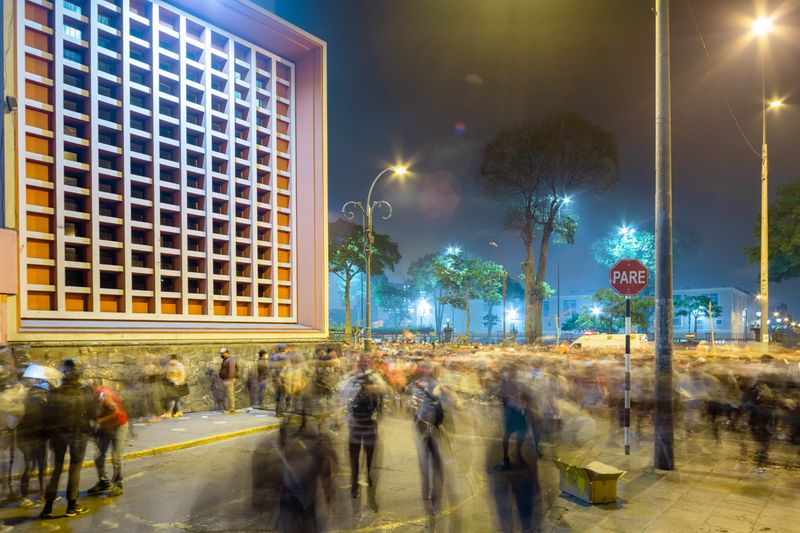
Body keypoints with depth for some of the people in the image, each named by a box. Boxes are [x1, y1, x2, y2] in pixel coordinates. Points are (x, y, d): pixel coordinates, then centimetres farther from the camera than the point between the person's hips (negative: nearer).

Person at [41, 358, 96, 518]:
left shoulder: (55, 392, -3)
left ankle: (48, 506, 14)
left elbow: (49, 415, 1)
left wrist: (51, 434, 12)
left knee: (57, 468, 14)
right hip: (79, 433, -2)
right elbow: (93, 413, -5)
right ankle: (71, 506, 10)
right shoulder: (87, 391, -10)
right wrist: (92, 422, 14)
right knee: (75, 468, 7)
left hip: (58, 433, 3)